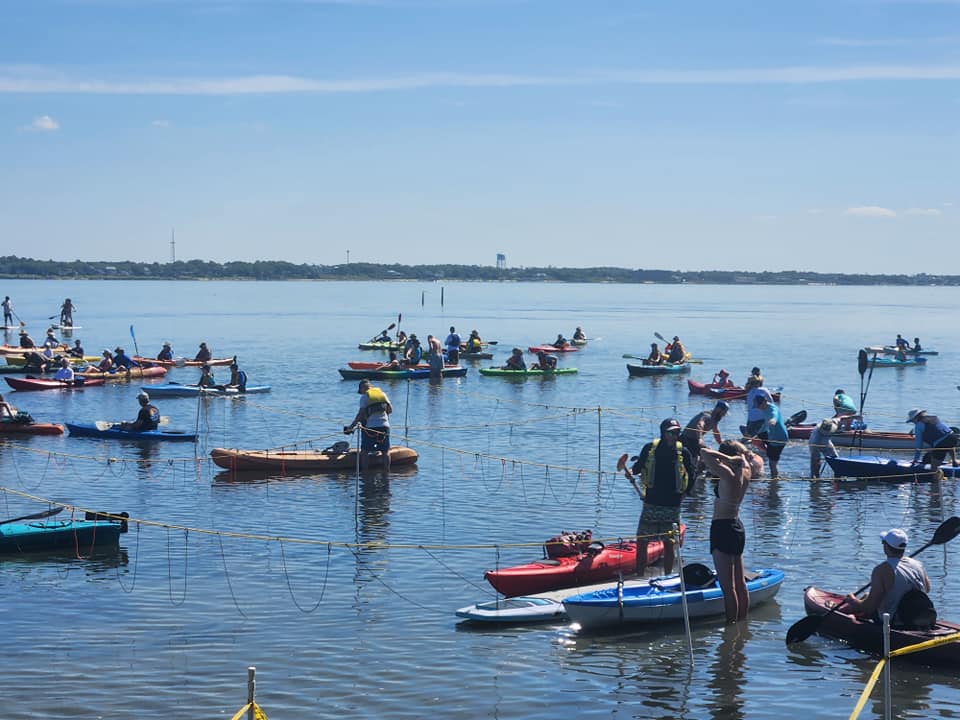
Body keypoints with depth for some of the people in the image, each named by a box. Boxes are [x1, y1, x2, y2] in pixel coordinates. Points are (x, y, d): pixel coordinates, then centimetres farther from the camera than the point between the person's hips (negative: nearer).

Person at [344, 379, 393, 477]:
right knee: (385, 451, 7)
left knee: (364, 451, 6)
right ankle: (386, 473, 5)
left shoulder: (364, 396, -1)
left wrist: (351, 426, -3)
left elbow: (361, 413, -7)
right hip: (384, 425, 4)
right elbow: (390, 409, 12)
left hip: (371, 427, -4)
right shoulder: (382, 393, 12)